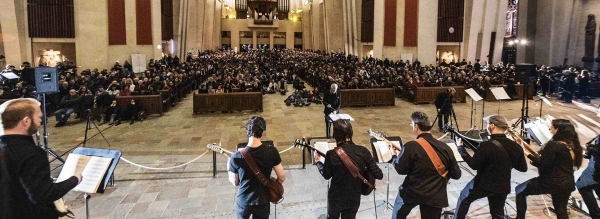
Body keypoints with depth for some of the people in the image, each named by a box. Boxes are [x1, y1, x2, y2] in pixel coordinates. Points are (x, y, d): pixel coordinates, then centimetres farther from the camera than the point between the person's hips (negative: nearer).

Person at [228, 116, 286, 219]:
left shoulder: (236, 157, -21)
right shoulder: (272, 152, -20)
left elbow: (235, 182, -6)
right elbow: (282, 177, -10)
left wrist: (229, 169, 12)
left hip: (243, 202, 1)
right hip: (262, 202, 0)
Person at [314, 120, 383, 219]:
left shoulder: (331, 154, -22)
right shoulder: (363, 151, -17)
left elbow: (326, 175, -4)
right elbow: (379, 175, -12)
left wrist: (318, 161, 12)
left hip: (335, 198, -1)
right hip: (354, 199, 2)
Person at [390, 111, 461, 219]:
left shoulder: (411, 146, -15)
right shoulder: (445, 147, -3)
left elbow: (400, 170, -6)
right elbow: (456, 175, 3)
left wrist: (394, 155, 11)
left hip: (411, 192, -2)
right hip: (435, 196, 3)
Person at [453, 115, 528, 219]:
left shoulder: (486, 146, -25)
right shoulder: (515, 146, -5)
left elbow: (474, 165, -17)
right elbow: (523, 168, 5)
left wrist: (460, 147, -11)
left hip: (483, 184, -5)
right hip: (503, 187, 6)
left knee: (464, 198, 20)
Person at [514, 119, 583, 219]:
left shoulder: (553, 145, -21)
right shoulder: (573, 145, 5)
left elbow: (542, 164, -19)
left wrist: (527, 154, -11)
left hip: (551, 182, -8)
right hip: (567, 184, 8)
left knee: (520, 190, 8)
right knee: (561, 210, 21)